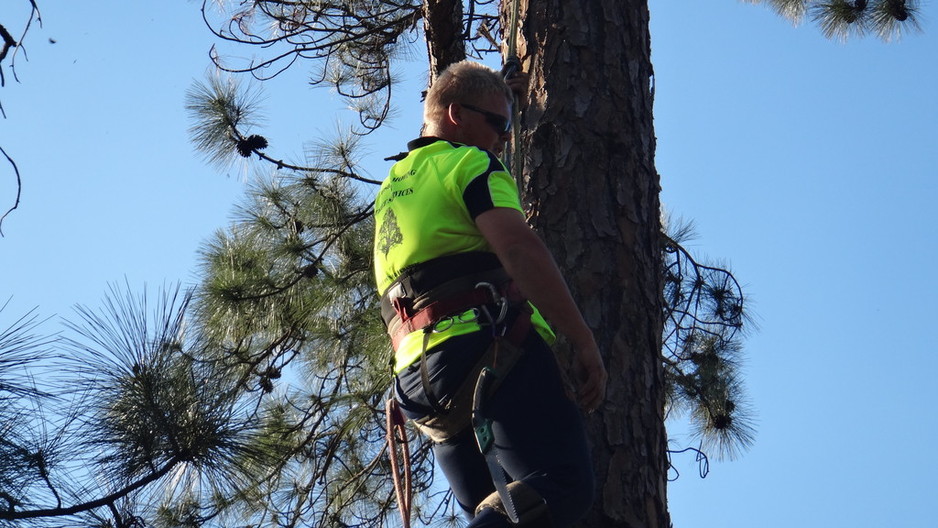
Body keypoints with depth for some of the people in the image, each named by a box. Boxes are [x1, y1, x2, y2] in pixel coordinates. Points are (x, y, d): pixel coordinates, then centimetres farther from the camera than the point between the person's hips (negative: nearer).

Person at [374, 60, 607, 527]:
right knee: (563, 486, -20)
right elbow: (519, 246, -11)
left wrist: (502, 93, 62)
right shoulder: (469, 162, 6)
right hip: (487, 347, -8)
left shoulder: (392, 185, 31)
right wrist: (583, 340, -15)